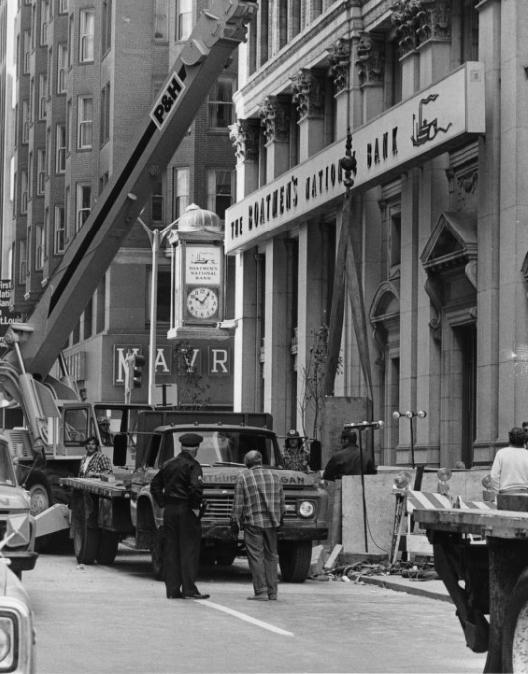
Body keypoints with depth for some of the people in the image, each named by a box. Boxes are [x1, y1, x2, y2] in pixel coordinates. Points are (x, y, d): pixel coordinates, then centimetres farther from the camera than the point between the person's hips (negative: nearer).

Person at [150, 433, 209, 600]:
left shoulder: (168, 464, 11)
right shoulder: (192, 465, -10)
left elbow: (155, 485, 12)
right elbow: (196, 487, -24)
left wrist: (163, 504, 11)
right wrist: (195, 506, -12)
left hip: (169, 511, 6)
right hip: (186, 511, -6)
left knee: (171, 550, 8)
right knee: (189, 550, -2)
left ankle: (172, 589, 9)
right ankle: (189, 589, -4)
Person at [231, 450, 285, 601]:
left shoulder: (243, 478, -3)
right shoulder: (274, 476, 11)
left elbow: (238, 505, -5)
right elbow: (281, 502, 14)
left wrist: (235, 524, 2)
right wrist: (279, 520, 24)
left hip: (252, 523, -4)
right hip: (272, 522, 4)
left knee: (256, 557, -2)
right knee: (271, 556, 11)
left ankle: (261, 591, -7)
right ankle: (272, 591, 11)